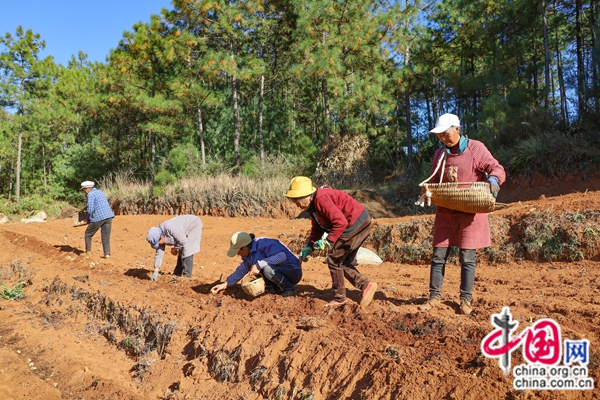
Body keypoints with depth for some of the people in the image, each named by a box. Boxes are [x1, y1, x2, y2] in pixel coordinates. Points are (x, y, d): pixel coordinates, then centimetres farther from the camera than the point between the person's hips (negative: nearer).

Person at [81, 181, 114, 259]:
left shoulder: (90, 195, -5)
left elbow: (90, 209, -13)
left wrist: (88, 220, 0)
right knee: (106, 237, 9)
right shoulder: (100, 192, 20)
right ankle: (107, 254, 1)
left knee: (88, 234, 15)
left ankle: (88, 252, 18)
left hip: (98, 218, -7)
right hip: (109, 216, 7)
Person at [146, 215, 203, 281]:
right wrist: (155, 272, -5)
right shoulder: (158, 236, -9)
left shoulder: (170, 228, -36)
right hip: (186, 230, 8)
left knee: (187, 251, -13)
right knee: (181, 251, 12)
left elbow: (183, 241, -31)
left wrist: (175, 249, -11)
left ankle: (186, 276, -8)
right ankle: (177, 274, 22)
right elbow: (159, 253, -4)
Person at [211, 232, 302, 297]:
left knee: (268, 269, -35)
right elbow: (242, 269, 19)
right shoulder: (250, 252, 5)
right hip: (278, 270, 9)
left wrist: (259, 265, -35)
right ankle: (275, 288, 6)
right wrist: (226, 284, 17)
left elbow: (281, 256, -36)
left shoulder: (263, 244, -24)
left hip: (293, 272, -9)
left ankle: (290, 289, -12)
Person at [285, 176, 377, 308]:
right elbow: (316, 229, 17)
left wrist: (328, 241, -22)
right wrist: (308, 247, 7)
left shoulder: (321, 199, -23)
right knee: (344, 262, 16)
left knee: (334, 260, 0)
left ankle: (339, 297, 12)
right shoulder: (313, 205, 11)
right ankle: (366, 285, 11)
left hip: (356, 225, -11)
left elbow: (341, 222, -27)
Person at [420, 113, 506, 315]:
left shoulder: (475, 148, -3)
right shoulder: (440, 154, 11)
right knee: (438, 255, 3)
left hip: (470, 212, -4)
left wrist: (493, 179, -30)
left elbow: (497, 169, -7)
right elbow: (434, 180, 18)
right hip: (445, 212, 4)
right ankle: (434, 297, 13)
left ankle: (466, 300, 13)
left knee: (467, 257, 1)